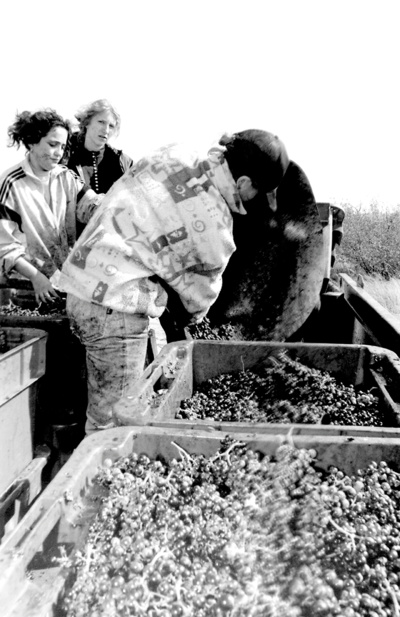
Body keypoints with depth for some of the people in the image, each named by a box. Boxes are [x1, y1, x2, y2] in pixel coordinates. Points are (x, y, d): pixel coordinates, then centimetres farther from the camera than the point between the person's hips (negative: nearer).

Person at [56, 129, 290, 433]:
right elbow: (202, 289, 3)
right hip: (113, 307, -9)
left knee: (102, 410, 19)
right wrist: (192, 316, 24)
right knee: (115, 421, 2)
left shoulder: (175, 154, 5)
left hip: (83, 287, 9)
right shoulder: (213, 223, -15)